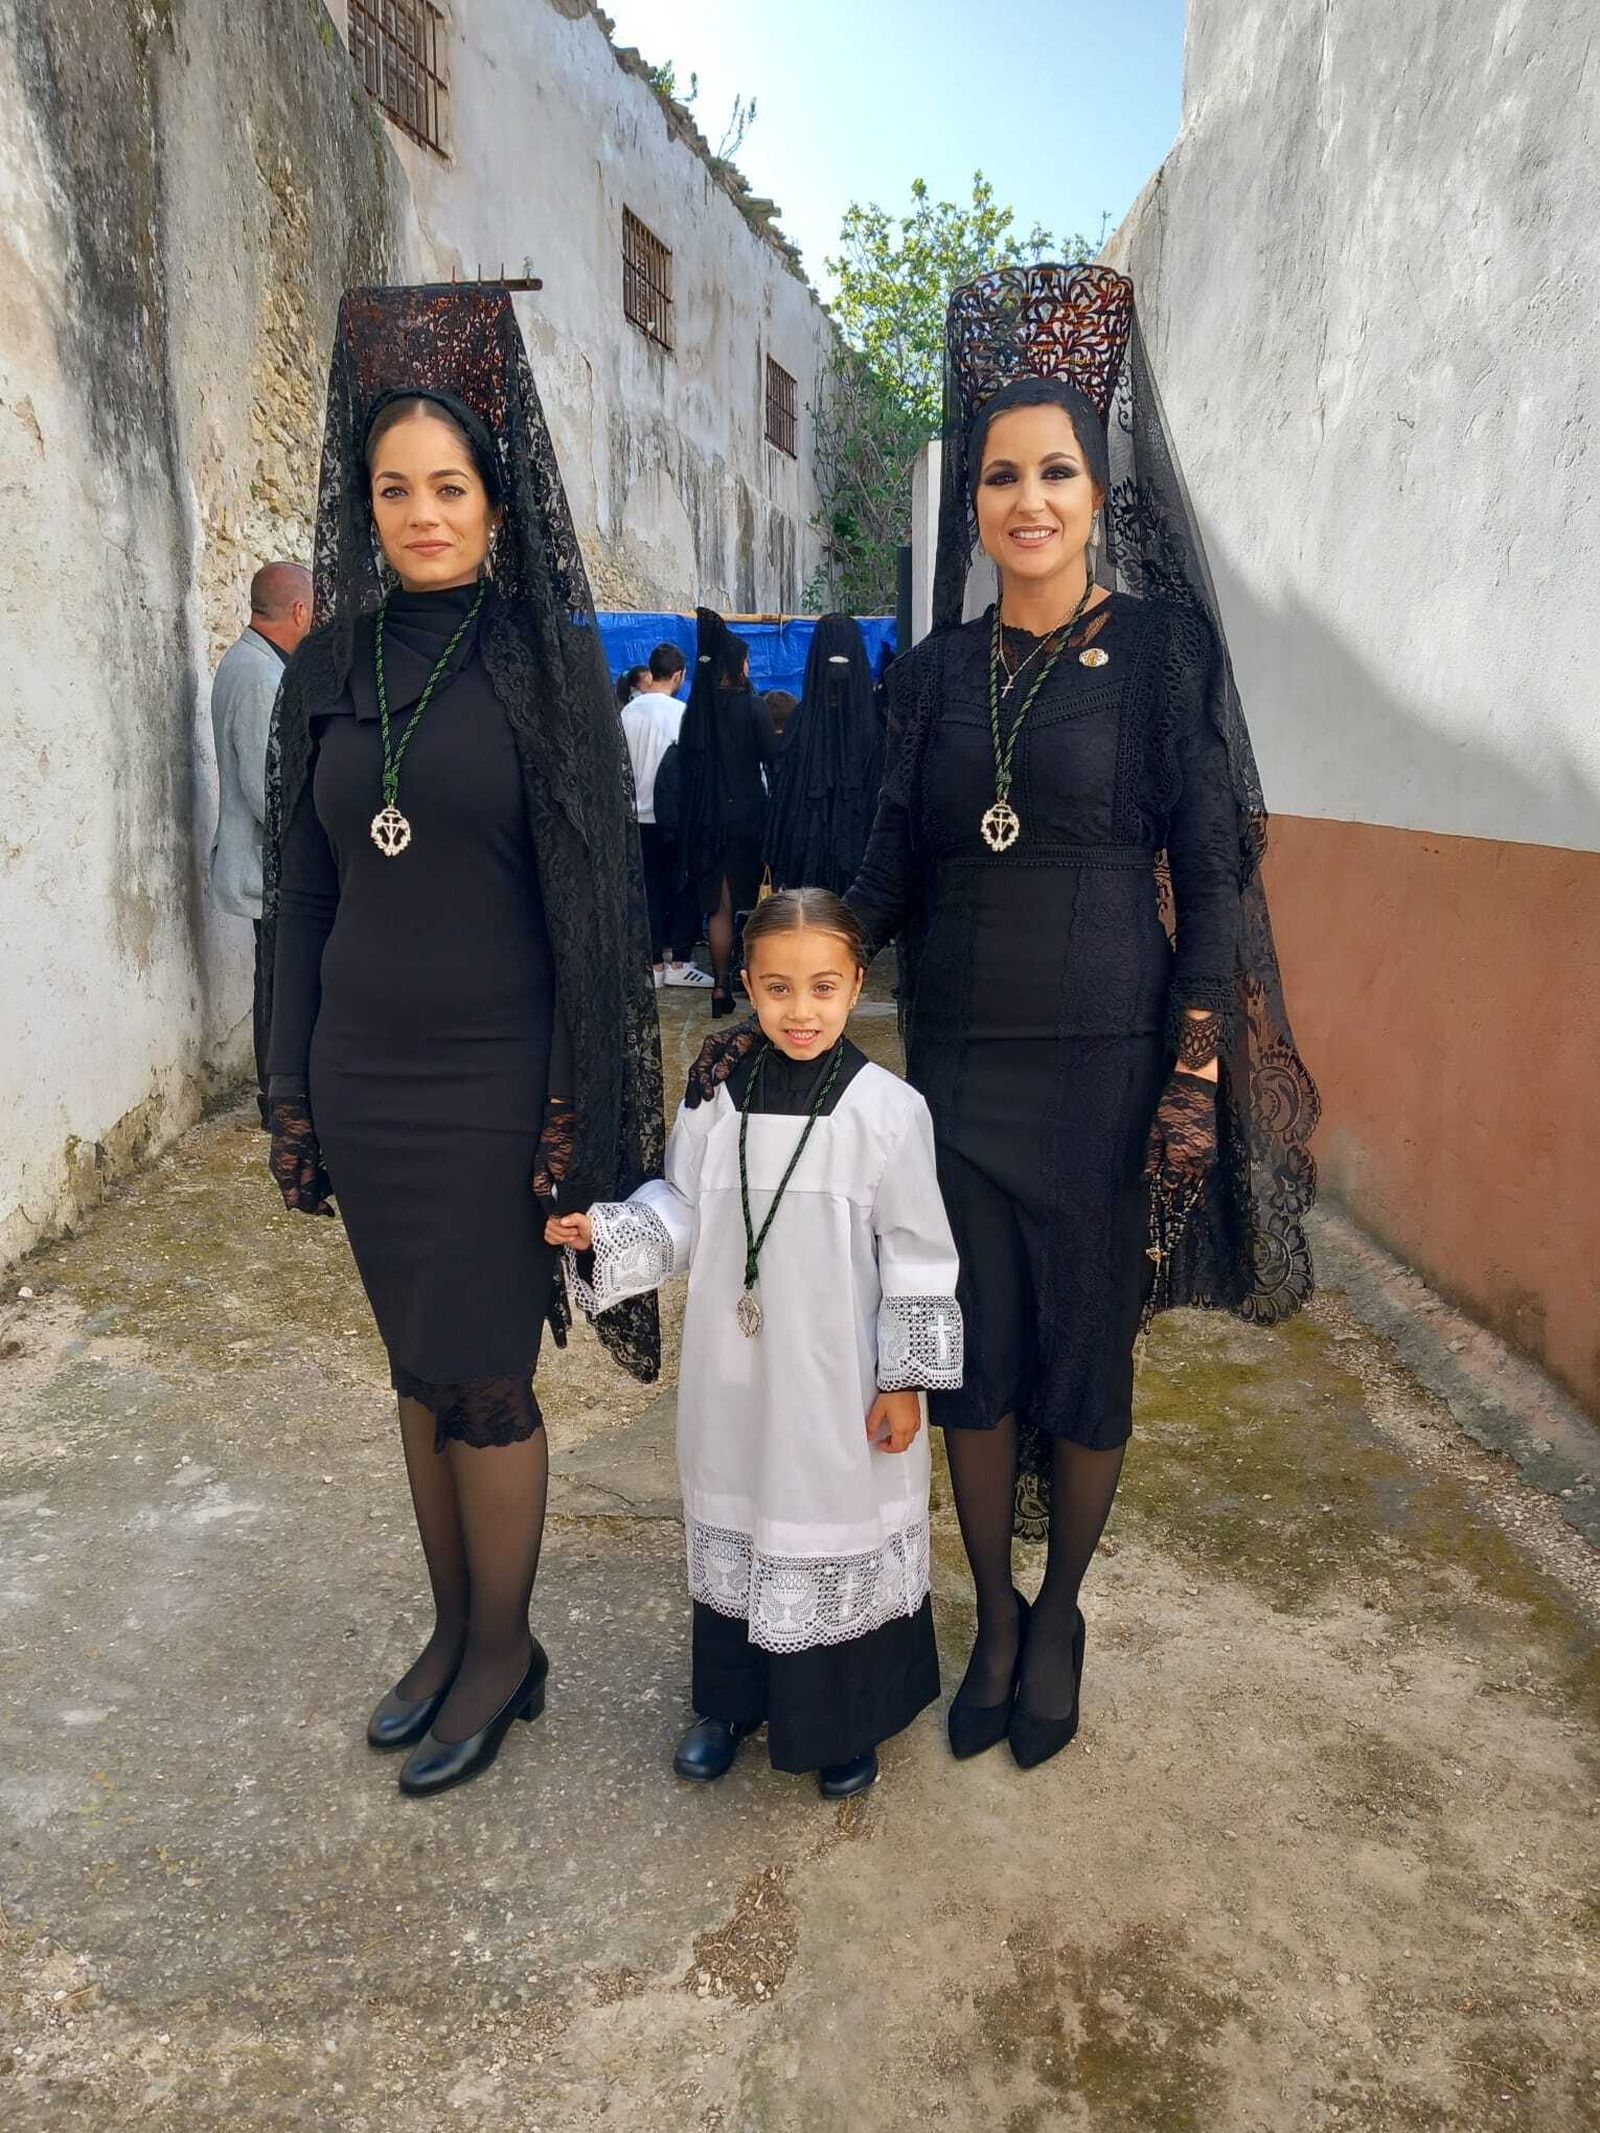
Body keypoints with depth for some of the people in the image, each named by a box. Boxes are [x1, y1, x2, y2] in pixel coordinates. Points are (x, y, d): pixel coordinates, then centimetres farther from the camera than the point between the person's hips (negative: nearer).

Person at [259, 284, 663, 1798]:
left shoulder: (543, 655, -5)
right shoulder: (331, 665, 8)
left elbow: (591, 886, -8)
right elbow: (300, 890, 10)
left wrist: (575, 1100, -12)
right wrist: (293, 1086, 8)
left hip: (493, 1075, -4)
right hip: (362, 1073, 5)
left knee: (481, 1378, 3)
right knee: (417, 1364, 14)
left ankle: (503, 1652, 25)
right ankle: (452, 1626, 33)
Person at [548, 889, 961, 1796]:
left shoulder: (888, 1109, -15)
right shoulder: (717, 1099, -4)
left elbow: (918, 1257, -10)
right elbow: (680, 1213, 7)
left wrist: (906, 1380, -9)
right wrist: (604, 1233, -10)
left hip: (842, 1389, -3)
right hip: (737, 1381, 4)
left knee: (844, 1534, 12)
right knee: (735, 1532, 19)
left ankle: (848, 1722, 35)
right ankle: (731, 1698, 42)